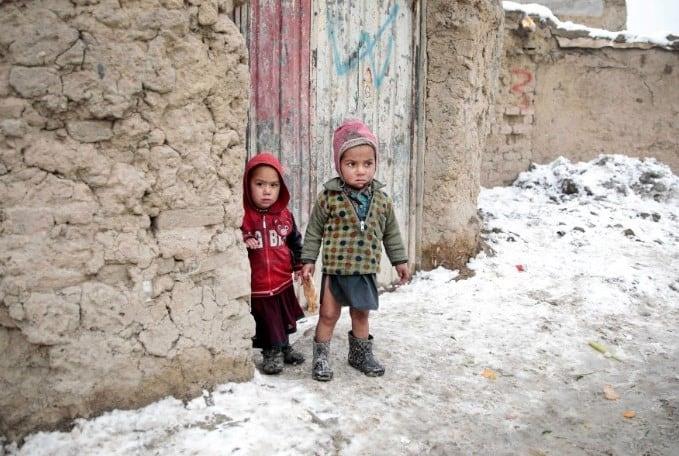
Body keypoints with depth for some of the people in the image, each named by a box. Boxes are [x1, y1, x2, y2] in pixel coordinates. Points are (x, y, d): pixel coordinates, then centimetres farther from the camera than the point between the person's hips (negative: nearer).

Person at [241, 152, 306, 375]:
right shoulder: (242, 215, -13)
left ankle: (284, 347, 41)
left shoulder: (285, 214, 0)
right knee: (266, 322, 10)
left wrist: (301, 265, 8)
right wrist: (241, 244, -25)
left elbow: (295, 242, 11)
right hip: (256, 285, -4)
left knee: (284, 319, 21)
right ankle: (271, 352, 29)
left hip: (283, 280, 4)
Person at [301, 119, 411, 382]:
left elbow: (391, 233, 11)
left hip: (366, 270, 3)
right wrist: (308, 259, -3)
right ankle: (321, 358, 22)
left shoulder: (381, 200, -1)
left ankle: (361, 354, 34)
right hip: (335, 269, -3)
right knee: (329, 314, 6)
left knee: (361, 314, 16)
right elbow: (314, 230, -2)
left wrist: (400, 260, 13)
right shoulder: (329, 197, -11)